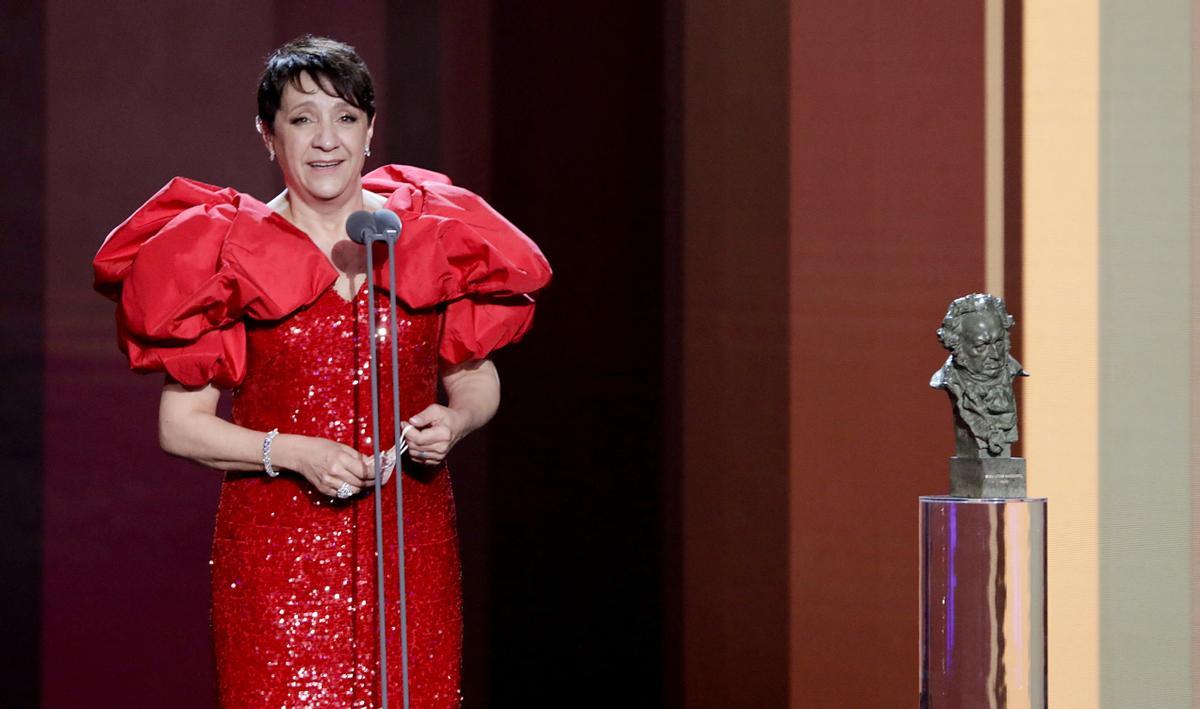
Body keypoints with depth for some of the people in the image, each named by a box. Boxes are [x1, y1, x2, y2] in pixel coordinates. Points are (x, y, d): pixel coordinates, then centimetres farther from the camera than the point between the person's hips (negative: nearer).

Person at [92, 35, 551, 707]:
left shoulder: (432, 236, 5)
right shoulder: (229, 253, -2)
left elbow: (478, 377, 17)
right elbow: (181, 424, -2)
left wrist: (455, 421, -5)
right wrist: (294, 452, -15)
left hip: (411, 547, 2)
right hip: (278, 553, -2)